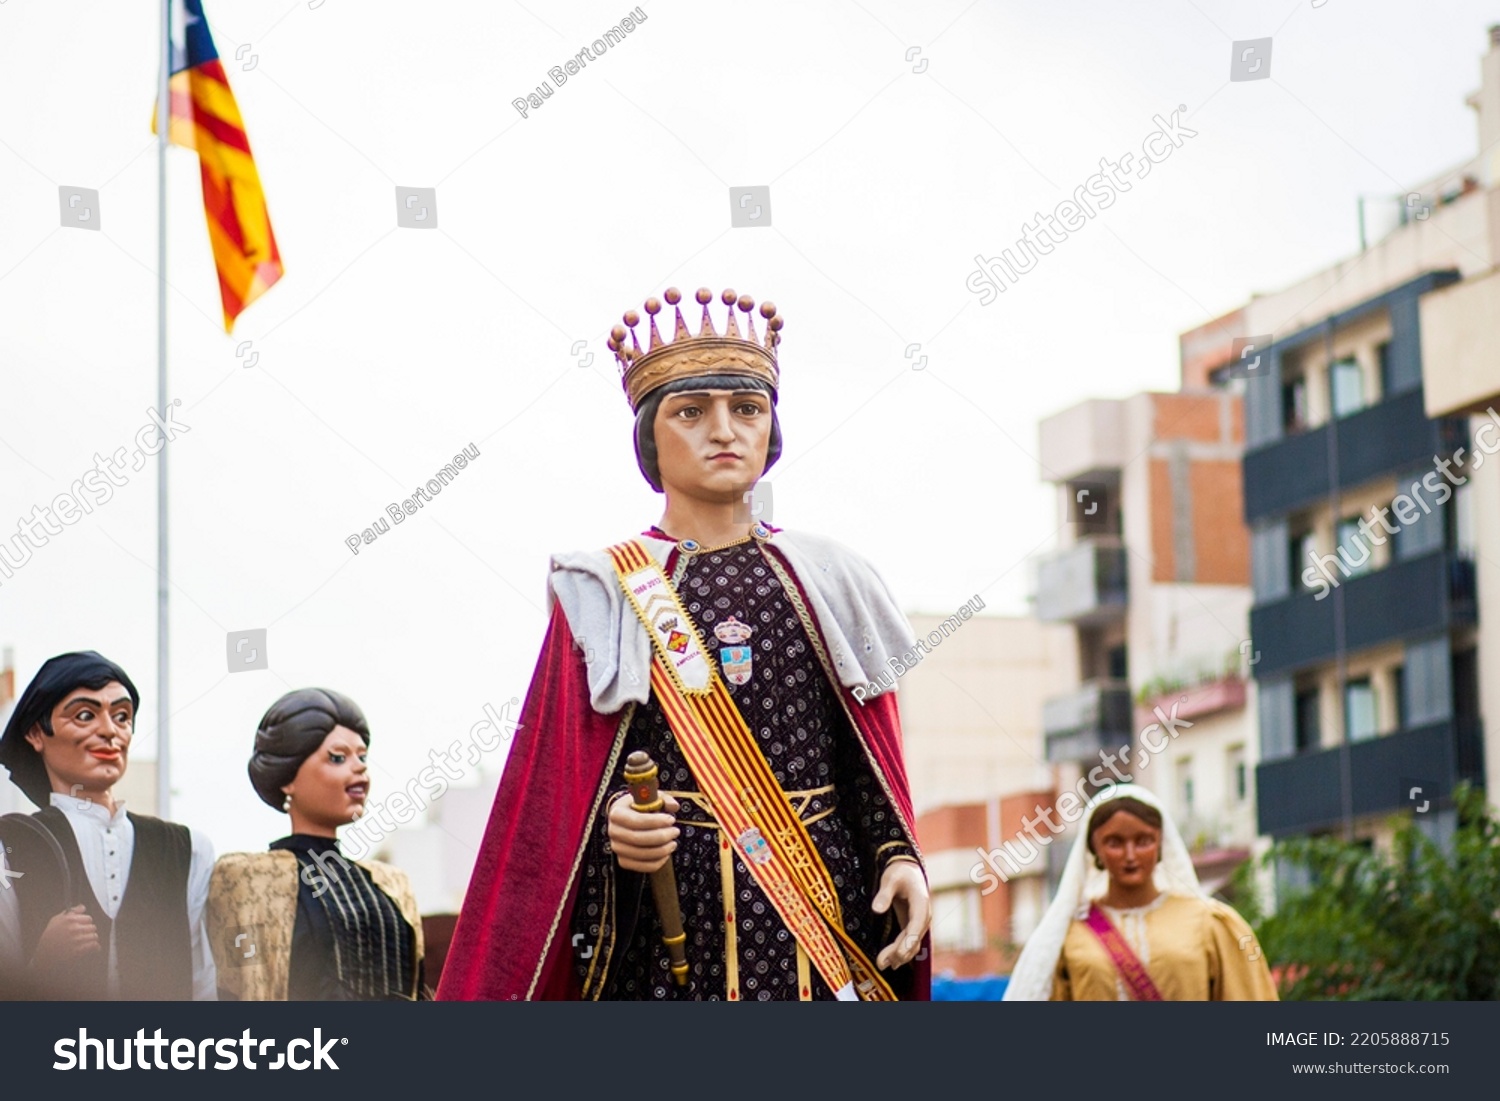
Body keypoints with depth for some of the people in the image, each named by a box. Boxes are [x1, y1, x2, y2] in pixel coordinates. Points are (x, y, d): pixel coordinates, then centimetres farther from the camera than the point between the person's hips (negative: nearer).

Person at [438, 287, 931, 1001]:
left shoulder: (824, 580, 12)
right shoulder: (605, 594, 6)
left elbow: (869, 762, 10)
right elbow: (560, 780, 3)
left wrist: (899, 857, -6)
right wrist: (609, 823, -17)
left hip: (823, 907, 2)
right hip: (667, 914, -2)